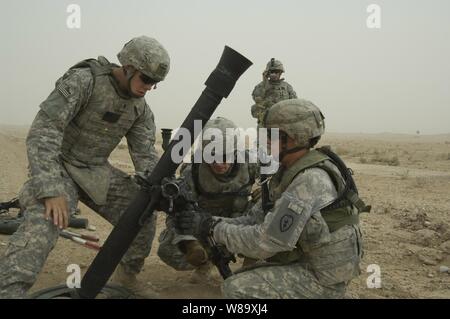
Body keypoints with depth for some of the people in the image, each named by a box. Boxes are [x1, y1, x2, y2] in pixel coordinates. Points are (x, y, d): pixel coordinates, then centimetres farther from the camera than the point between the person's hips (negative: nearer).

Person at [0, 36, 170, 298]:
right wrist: (51, 190, -34)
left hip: (98, 172, 6)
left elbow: (145, 154, -2)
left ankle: (128, 276, 18)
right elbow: (42, 132, -25)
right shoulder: (83, 80, -21)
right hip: (58, 167, -5)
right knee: (42, 224, -32)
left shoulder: (140, 109, -1)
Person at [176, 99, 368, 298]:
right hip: (307, 261, 9)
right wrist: (209, 222, -8)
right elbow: (256, 220, 4)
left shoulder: (310, 179, -27)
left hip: (322, 277, -9)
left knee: (237, 289, -14)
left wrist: (213, 228, -20)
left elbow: (266, 241, -29)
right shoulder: (289, 171, 4)